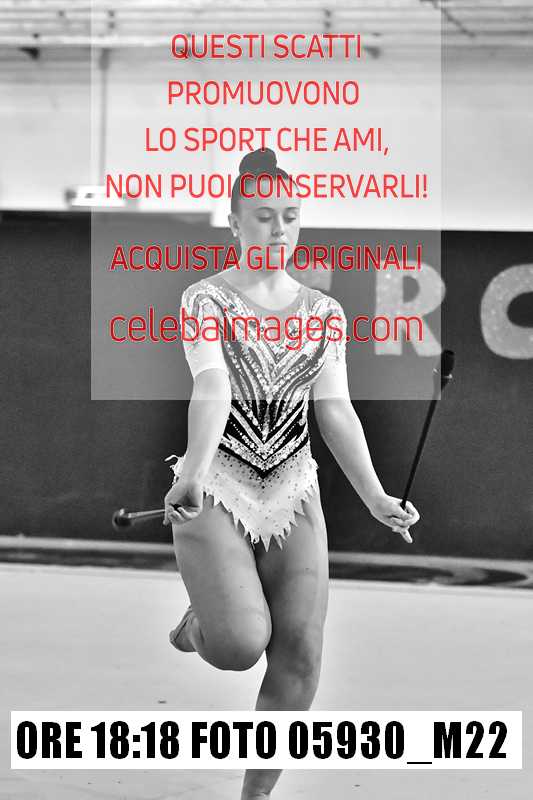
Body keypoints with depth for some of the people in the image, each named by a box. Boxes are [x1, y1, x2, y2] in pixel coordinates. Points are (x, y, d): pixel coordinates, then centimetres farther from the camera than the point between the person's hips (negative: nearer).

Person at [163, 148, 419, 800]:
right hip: (217, 492, -4)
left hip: (294, 495, 4)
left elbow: (335, 412, 4)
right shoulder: (205, 299, -4)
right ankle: (200, 620, 17)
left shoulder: (323, 313, 8)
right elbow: (210, 387, -21)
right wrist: (196, 470, -38)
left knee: (300, 658, -4)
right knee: (243, 643, -20)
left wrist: (375, 497, -9)